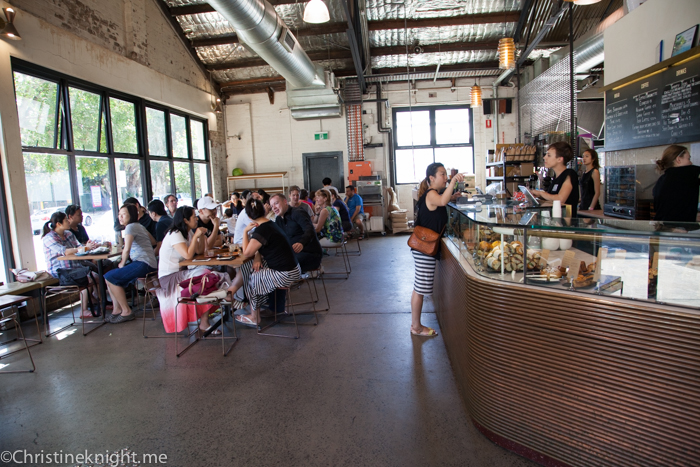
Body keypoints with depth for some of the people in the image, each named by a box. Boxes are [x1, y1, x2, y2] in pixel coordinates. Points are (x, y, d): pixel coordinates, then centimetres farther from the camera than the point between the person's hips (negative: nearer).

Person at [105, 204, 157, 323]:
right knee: (109, 276, 10)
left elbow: (126, 249, -19)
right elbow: (153, 242, 29)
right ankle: (117, 309, 7)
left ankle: (126, 311, -6)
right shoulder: (139, 226, 21)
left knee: (110, 277, -12)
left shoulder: (130, 227, -8)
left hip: (144, 263, -10)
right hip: (144, 263, 10)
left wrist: (122, 264, -5)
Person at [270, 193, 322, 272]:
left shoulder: (298, 213, -11)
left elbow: (310, 230, -28)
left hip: (311, 253, -9)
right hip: (294, 253, 9)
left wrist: (301, 243, -51)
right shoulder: (278, 219, 16)